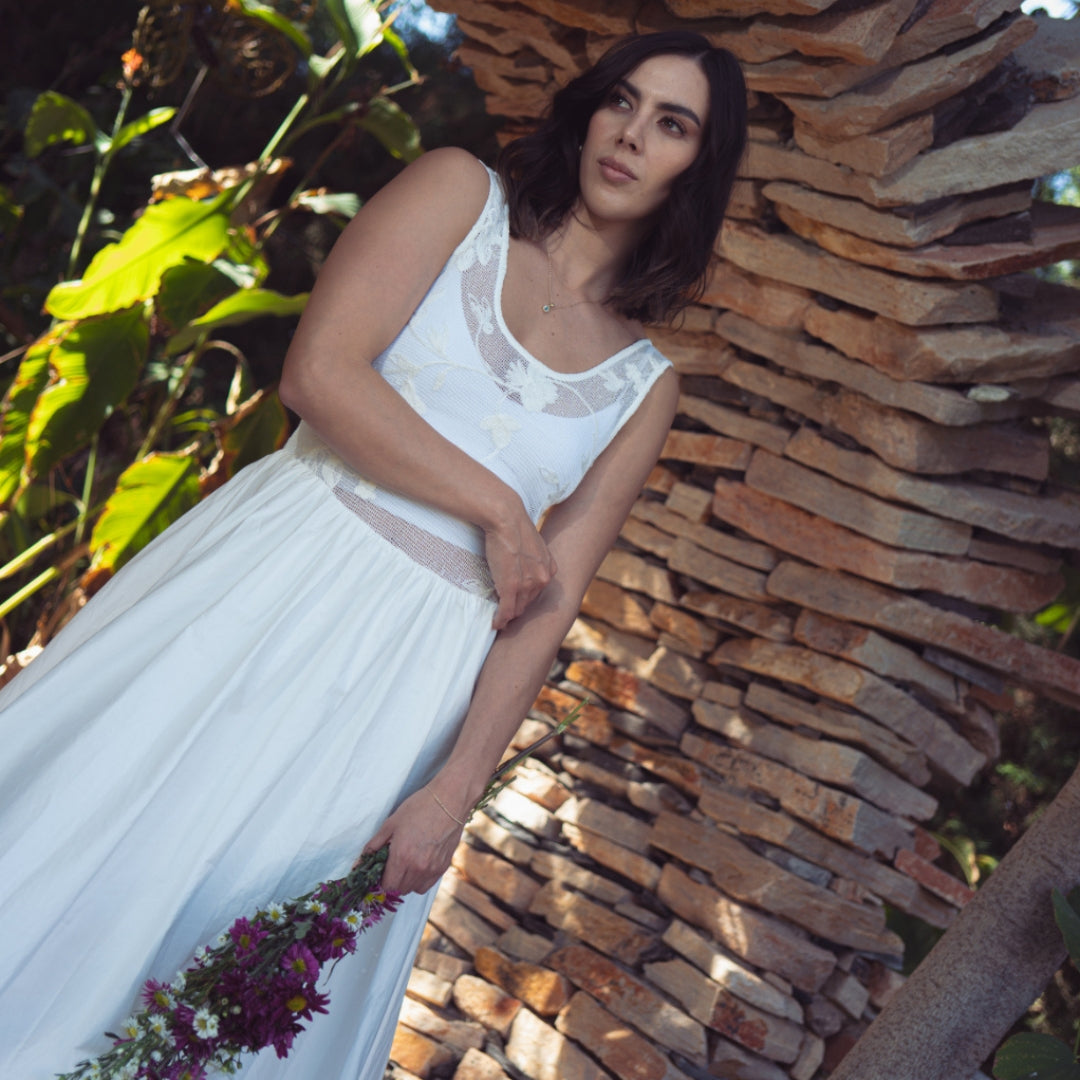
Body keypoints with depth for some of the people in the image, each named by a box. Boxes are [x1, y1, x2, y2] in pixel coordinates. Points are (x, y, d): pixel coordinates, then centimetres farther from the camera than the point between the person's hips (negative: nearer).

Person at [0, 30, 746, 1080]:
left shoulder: (645, 387, 8)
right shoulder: (460, 191, 2)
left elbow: (551, 600, 2)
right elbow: (318, 373, -11)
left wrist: (455, 789, -7)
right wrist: (495, 505, -8)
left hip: (412, 673, 2)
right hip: (271, 579, -2)